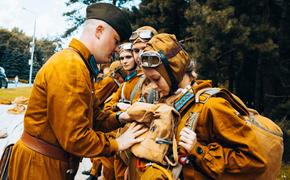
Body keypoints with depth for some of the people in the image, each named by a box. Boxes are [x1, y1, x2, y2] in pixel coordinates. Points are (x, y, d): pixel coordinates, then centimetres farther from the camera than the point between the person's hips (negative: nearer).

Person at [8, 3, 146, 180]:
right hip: (40, 164, -10)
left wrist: (119, 119, -4)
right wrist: (116, 144, -14)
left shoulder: (81, 65, 10)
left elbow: (89, 115, 10)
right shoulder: (70, 66, -24)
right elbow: (74, 138, -26)